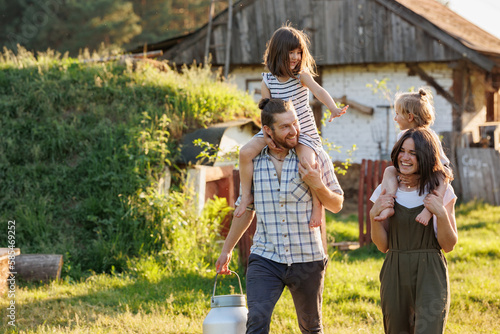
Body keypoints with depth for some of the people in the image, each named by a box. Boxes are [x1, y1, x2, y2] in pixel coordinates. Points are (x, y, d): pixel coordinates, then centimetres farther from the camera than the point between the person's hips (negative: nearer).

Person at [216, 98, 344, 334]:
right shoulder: (254, 161, 3)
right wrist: (227, 250, 20)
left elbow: (337, 205, 5)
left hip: (307, 259, 0)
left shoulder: (316, 157, -2)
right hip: (265, 259, 0)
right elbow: (245, 209, 16)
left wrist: (317, 186, -15)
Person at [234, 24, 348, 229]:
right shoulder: (267, 81, -2)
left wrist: (334, 109, -44)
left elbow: (319, 91, -24)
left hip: (303, 131, -3)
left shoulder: (302, 75, -8)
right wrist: (267, 135, -17)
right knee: (246, 152, -19)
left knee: (307, 162, -31)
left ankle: (317, 205, -12)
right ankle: (246, 195, -2)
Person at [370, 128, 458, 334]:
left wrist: (441, 214, -14)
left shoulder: (441, 191, -1)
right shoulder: (386, 191, 5)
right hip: (395, 276, 3)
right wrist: (374, 215, -9)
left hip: (430, 277, -2)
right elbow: (382, 246, 6)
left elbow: (448, 245, 1)